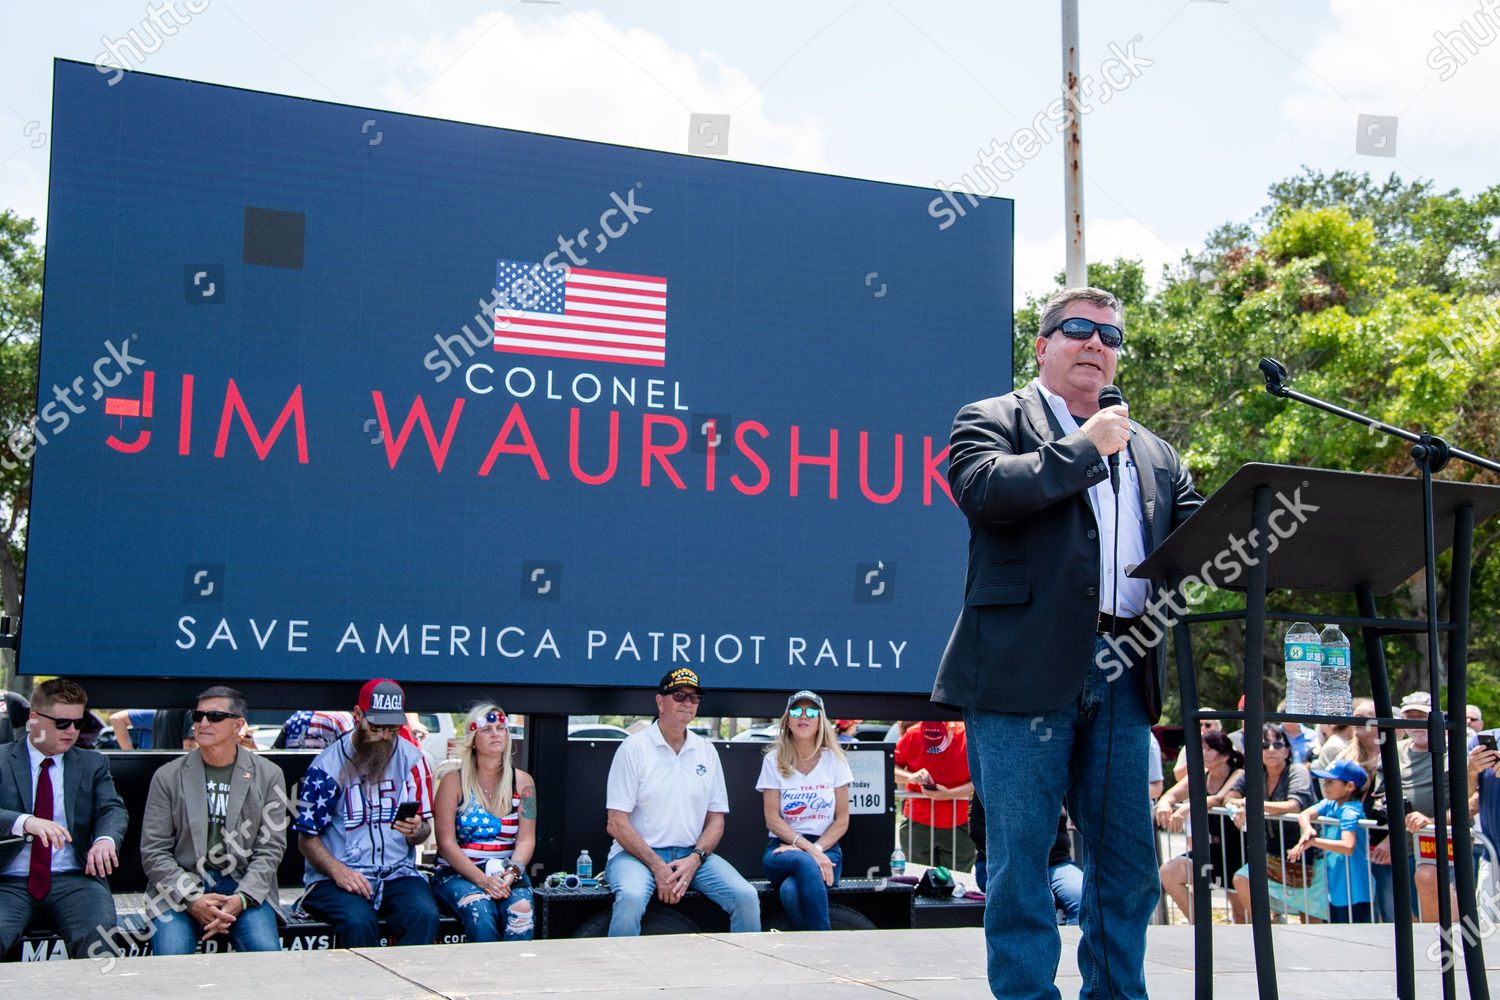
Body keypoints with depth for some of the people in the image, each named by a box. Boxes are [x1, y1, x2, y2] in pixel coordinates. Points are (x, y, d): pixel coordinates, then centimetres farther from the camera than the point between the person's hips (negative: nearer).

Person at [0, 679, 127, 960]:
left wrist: (106, 839, -22)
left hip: (73, 880, 1)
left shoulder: (92, 764, 16)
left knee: (99, 941, -28)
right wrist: (25, 821, -29)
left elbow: (113, 809, 2)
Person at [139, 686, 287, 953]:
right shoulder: (167, 776, 8)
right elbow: (153, 852, 3)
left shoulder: (269, 775, 8)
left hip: (244, 884, 0)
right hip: (180, 886, 0)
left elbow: (270, 848, 4)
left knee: (267, 953, -25)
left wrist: (241, 898, -14)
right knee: (171, 955, -28)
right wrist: (192, 900, -14)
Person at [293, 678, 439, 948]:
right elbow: (306, 838, 1)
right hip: (334, 877, -2)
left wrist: (416, 831, -11)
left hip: (398, 873, 2)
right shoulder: (327, 764, 1)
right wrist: (338, 870, -17)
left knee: (425, 914, -29)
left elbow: (424, 829, 14)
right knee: (359, 920, -34)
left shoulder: (411, 759, 10)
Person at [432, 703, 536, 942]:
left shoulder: (522, 782, 11)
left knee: (521, 909, -31)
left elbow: (526, 840, 4)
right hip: (457, 873, -2)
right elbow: (446, 843, -4)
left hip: (507, 873, 2)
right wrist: (482, 880, -17)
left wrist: (511, 873, -17)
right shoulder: (454, 781, 4)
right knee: (480, 912, -34)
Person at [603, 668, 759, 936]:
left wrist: (695, 859, -8)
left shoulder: (706, 751, 12)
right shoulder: (633, 748, -3)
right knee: (631, 898, -35)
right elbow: (617, 824, -7)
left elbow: (716, 820, 11)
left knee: (747, 898, -18)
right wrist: (657, 867, -16)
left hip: (693, 854, 4)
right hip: (637, 853, -4)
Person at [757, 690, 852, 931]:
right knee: (805, 863, -38)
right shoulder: (774, 760, 6)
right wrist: (808, 849, -16)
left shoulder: (834, 760, 8)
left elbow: (842, 820, 6)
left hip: (826, 848, 0)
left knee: (791, 891, -36)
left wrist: (817, 848, -13)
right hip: (782, 849, 0)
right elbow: (772, 819, -2)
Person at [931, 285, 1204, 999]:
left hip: (1120, 675, 5)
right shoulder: (992, 420, 7)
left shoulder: (1154, 454, 24)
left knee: (1128, 859, 8)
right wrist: (1085, 447, -8)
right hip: (1025, 671, -5)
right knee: (1021, 854, -2)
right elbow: (982, 490, -14)